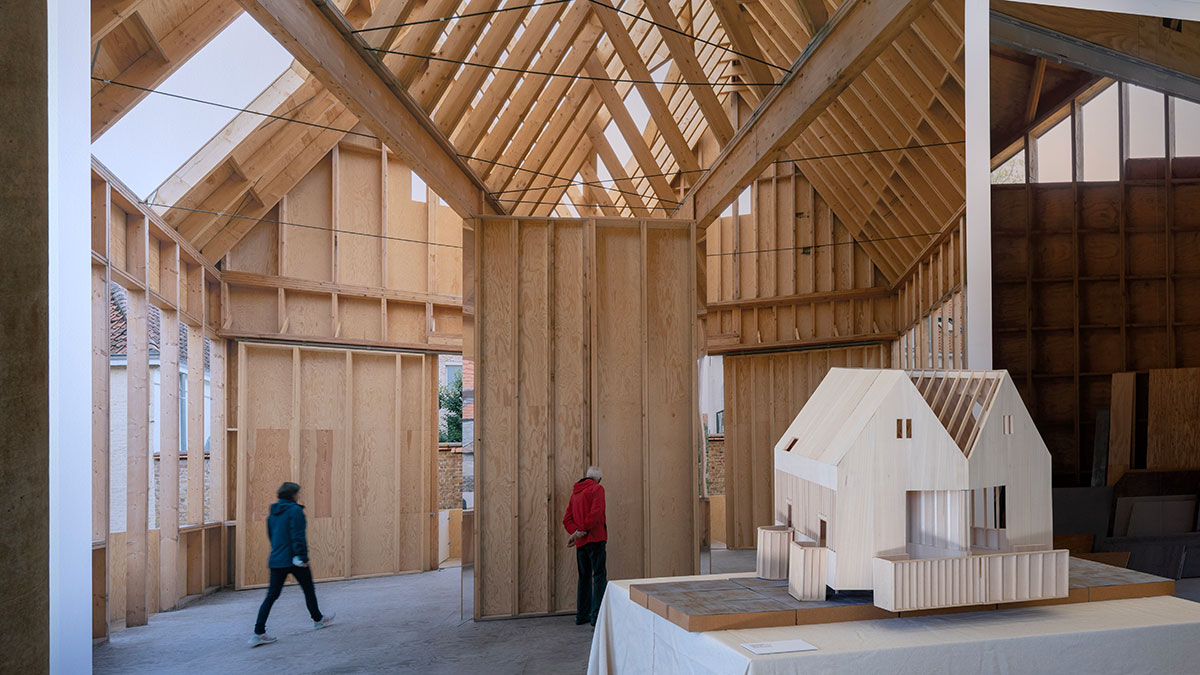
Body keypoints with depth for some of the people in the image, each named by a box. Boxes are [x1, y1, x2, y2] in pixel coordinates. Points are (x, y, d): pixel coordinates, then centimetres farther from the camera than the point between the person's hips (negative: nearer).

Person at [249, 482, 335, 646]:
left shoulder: (273, 513, 10)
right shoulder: (295, 510, -13)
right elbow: (298, 536, -19)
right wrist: (303, 557, -18)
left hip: (276, 560, 6)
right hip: (294, 559, -6)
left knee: (272, 595, 4)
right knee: (308, 590, 15)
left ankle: (258, 633, -6)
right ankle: (318, 619, 33)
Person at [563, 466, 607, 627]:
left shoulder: (575, 492, 18)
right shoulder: (597, 489, -3)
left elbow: (567, 519, 11)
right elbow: (596, 513, -17)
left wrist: (576, 531, -5)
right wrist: (580, 531, -12)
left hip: (580, 542, 7)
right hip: (595, 539, -7)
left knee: (584, 577, 14)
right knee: (600, 576, -5)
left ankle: (582, 615, 16)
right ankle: (596, 615, -12)